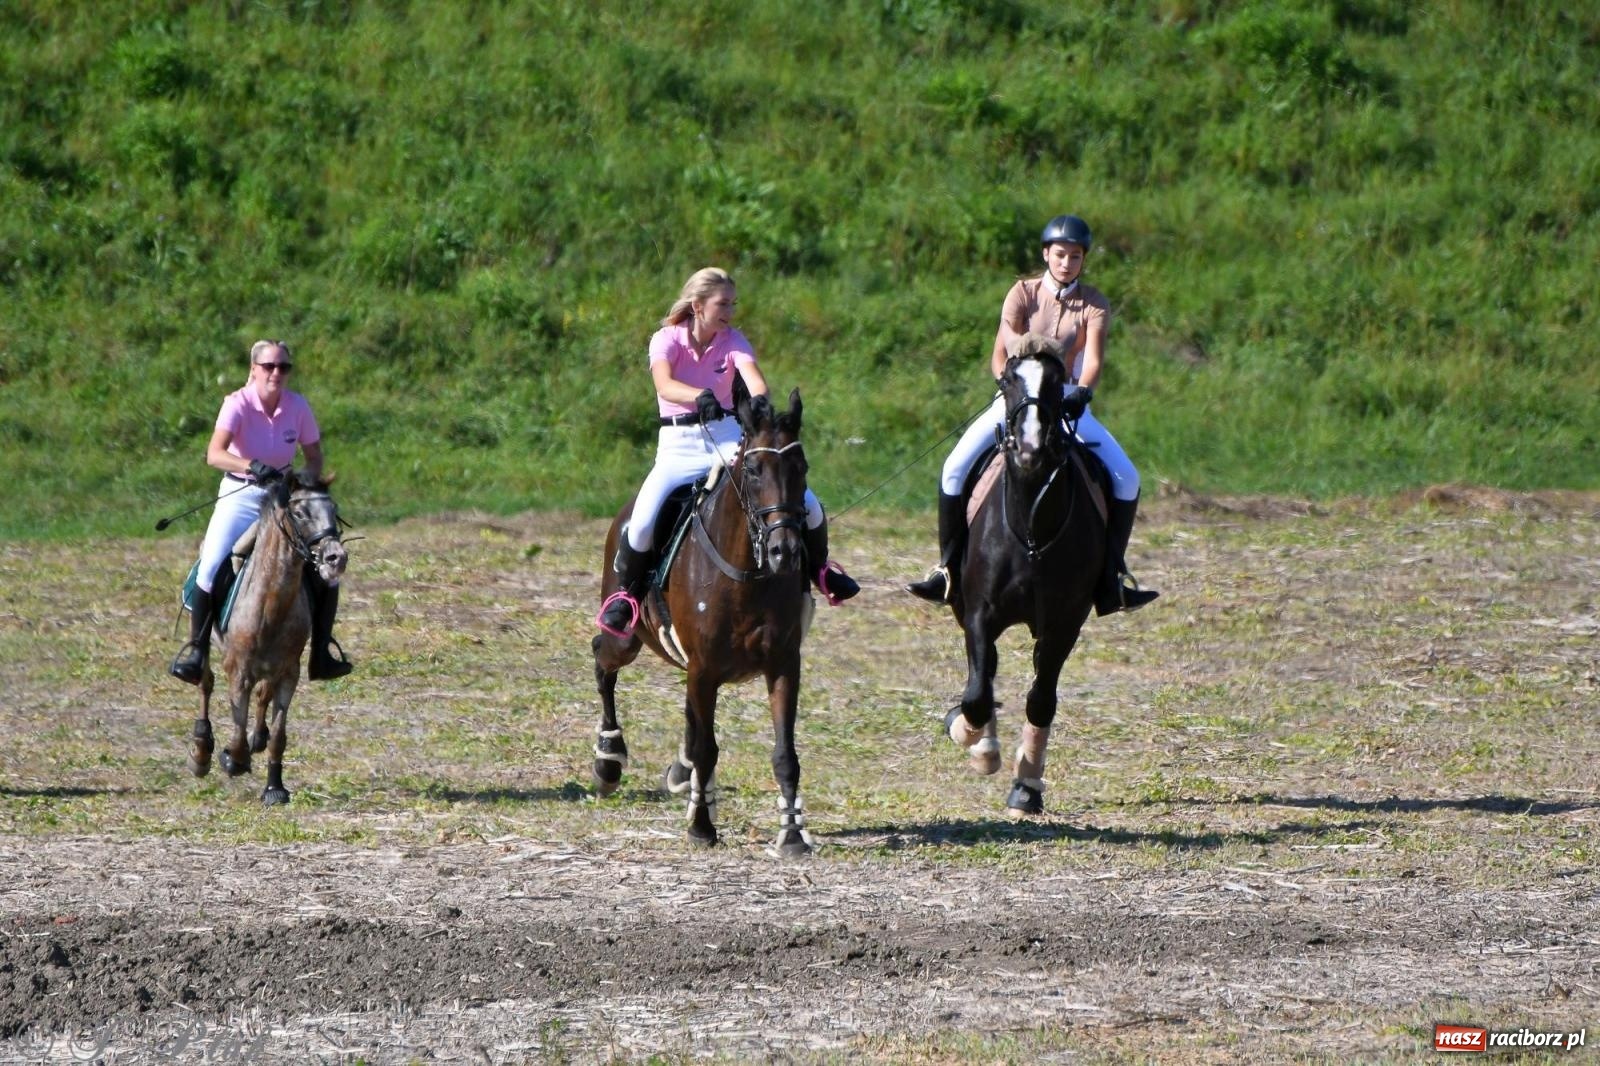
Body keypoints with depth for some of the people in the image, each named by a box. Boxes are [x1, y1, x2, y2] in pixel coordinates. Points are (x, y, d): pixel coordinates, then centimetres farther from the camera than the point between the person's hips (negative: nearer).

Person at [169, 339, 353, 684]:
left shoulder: (298, 406, -5)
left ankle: (321, 654, 4)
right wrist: (252, 467, -47)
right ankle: (195, 648, -7)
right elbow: (215, 454, -30)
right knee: (211, 567, -23)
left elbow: (315, 458, 3)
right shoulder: (238, 404, -16)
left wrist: (307, 477, -20)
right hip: (240, 496, -3)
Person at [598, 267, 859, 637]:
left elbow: (755, 381, -19)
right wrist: (701, 395, -49)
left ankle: (818, 568, 22)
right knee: (643, 523, -28)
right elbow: (664, 385, -28)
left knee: (808, 506, -9)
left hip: (729, 438, 3)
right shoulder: (667, 340, -8)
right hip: (679, 446, -3)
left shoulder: (733, 342, 1)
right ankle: (627, 591, 1)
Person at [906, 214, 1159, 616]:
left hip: (1067, 402, 1)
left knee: (1126, 479, -14)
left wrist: (1082, 392, -36)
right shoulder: (1023, 294, -3)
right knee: (956, 469, -19)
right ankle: (948, 568, -7)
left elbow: (1093, 360, -16)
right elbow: (1000, 357, -9)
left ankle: (1112, 578, -3)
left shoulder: (1094, 305, -2)